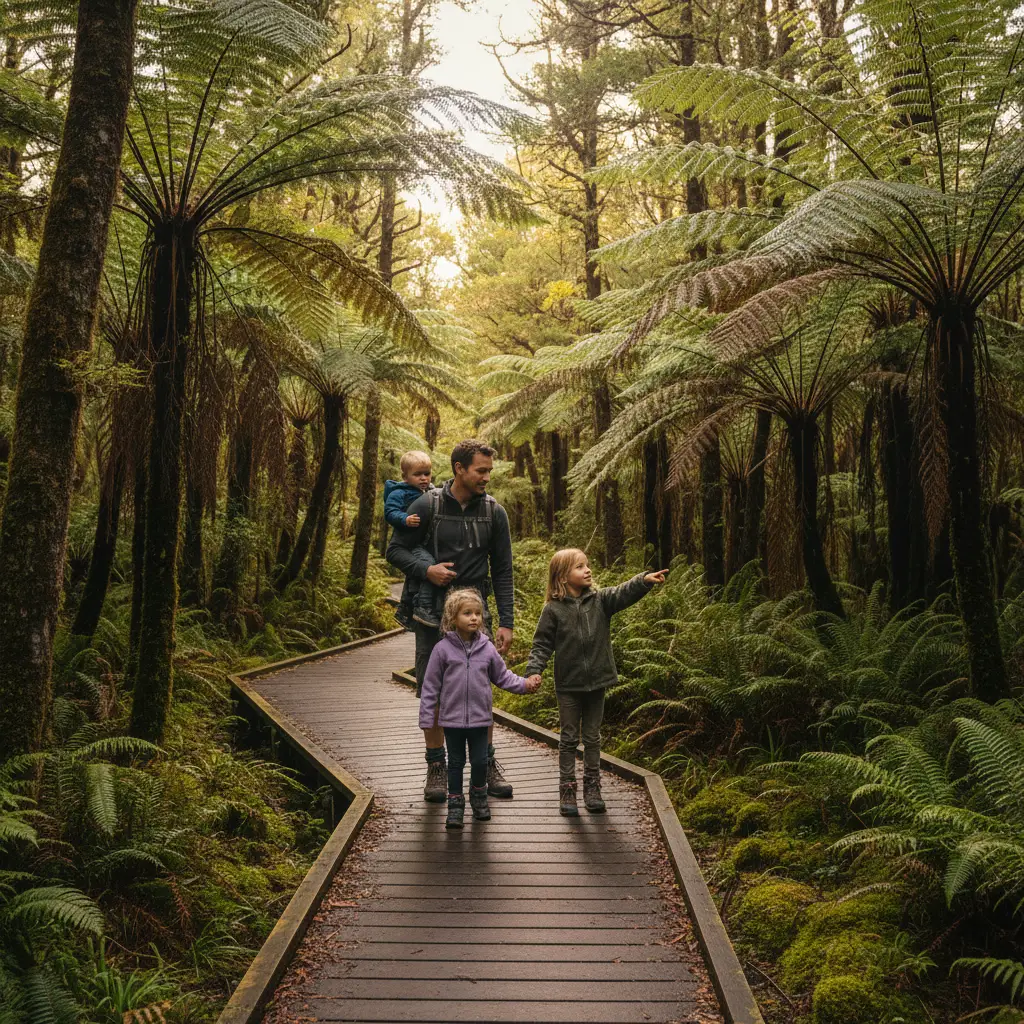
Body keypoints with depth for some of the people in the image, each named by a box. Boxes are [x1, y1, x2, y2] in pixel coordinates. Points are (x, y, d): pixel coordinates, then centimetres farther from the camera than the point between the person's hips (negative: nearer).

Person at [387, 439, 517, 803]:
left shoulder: (493, 512, 1)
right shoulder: (427, 506, -5)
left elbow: (502, 571, 4)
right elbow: (395, 550, 1)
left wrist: (506, 622, -2)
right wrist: (426, 570, -18)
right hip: (431, 610, -1)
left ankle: (488, 765, 13)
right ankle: (436, 767, 18)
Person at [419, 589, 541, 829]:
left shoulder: (487, 648, -2)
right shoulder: (443, 649, -9)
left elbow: (503, 676, 9)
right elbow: (430, 686, -4)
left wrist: (525, 684, -6)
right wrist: (427, 717, -4)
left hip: (480, 718, 2)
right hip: (452, 718, -2)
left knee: (480, 761, 8)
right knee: (456, 762, 10)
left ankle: (478, 794, 35)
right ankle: (455, 803, 25)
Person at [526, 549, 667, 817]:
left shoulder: (600, 600, 0)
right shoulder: (553, 609, -7)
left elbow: (623, 593, -17)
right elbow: (542, 644, -4)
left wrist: (644, 580, -35)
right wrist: (534, 670, -17)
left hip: (596, 683, 2)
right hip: (568, 686, -2)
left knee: (592, 738, 13)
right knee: (568, 739, 7)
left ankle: (592, 788, 24)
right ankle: (567, 790, 16)